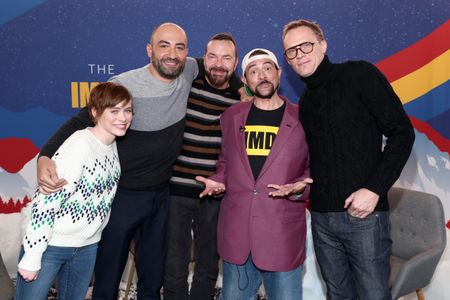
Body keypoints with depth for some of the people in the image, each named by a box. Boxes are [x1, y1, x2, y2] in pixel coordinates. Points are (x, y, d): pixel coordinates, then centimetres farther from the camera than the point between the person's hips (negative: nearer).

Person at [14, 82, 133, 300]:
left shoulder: (114, 145, 0)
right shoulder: (79, 145, -22)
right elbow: (46, 202, -22)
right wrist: (31, 257, -19)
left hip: (87, 246, 7)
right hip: (49, 243, -6)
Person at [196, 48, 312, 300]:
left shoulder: (302, 119, -1)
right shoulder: (231, 117, 8)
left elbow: (314, 169, 5)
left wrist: (299, 188, -14)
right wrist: (219, 182, 0)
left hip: (283, 235, -2)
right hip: (236, 232, 3)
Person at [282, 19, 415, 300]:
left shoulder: (358, 75, -4)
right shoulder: (305, 103, 14)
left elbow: (402, 132, -9)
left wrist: (375, 188, -16)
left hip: (363, 214, -5)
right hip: (321, 217, 6)